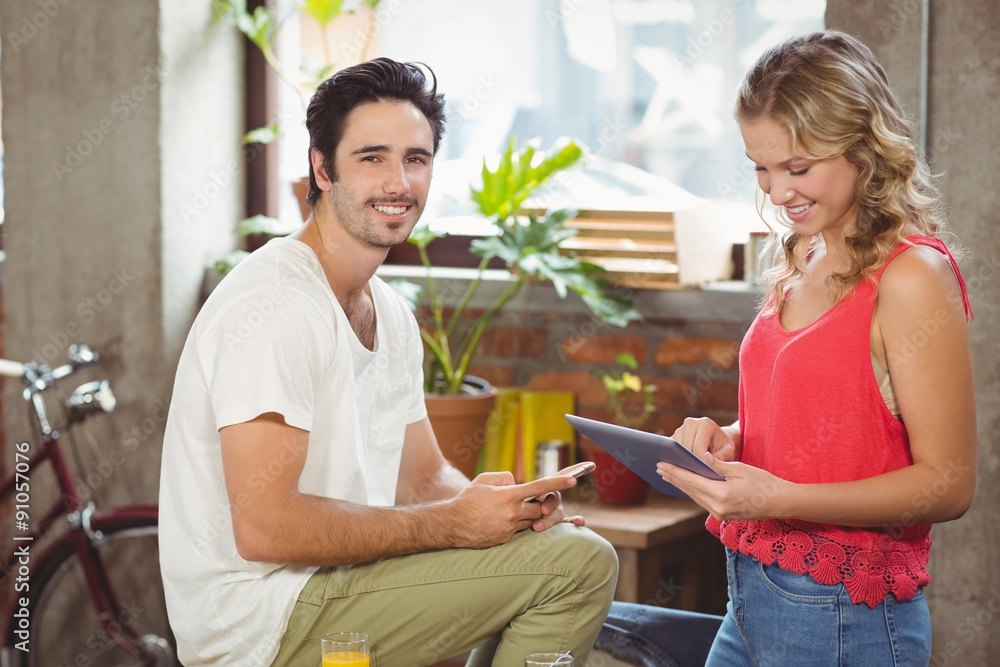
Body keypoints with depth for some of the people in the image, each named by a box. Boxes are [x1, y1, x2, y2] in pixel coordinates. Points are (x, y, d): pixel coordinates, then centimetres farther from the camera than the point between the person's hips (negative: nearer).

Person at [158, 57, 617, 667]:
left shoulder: (391, 314, 12)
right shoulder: (276, 305, -19)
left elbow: (424, 477, 16)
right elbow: (264, 526, -25)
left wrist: (508, 506, -7)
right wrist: (455, 522, -19)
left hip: (333, 583, 10)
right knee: (579, 563, -15)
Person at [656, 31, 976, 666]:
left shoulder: (913, 275, -15)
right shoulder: (802, 262, 9)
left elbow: (948, 483, -16)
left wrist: (781, 499, -25)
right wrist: (727, 439, -1)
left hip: (842, 614, -7)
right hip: (754, 599, 7)